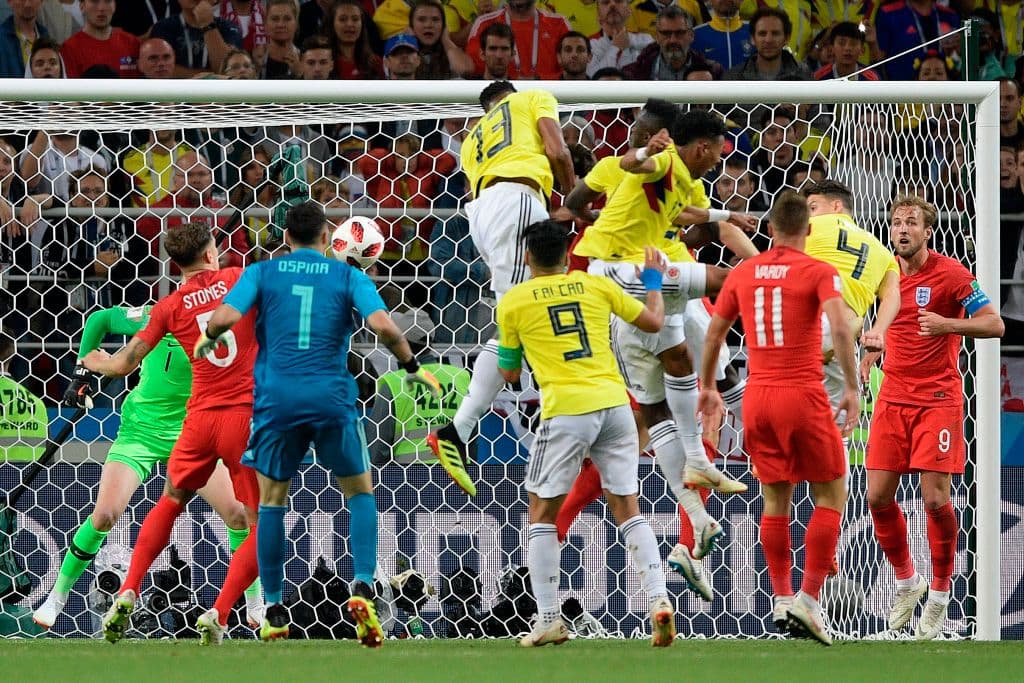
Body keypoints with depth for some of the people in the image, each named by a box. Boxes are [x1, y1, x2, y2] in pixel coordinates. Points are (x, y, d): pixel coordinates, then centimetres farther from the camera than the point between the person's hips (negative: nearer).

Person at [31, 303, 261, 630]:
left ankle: (255, 603, 10)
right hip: (140, 429, -1)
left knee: (238, 514, -10)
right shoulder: (154, 318, -12)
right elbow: (99, 319, 4)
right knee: (104, 516, -12)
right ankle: (58, 594, 8)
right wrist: (83, 371, 3)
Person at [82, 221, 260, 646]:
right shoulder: (240, 280, 1)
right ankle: (219, 615, -10)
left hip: (201, 417, 3)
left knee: (170, 503, 27)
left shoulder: (169, 307, 5)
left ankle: (128, 593, 15)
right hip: (247, 415, -3)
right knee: (261, 527, 6)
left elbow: (122, 366, 7)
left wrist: (94, 363, 29)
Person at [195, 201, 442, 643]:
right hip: (331, 397, 0)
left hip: (277, 397, 0)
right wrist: (412, 367, 8)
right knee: (359, 492, 16)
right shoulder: (349, 277, 8)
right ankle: (362, 589, -4)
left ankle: (274, 611, 13)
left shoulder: (262, 273, 8)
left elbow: (226, 317, -7)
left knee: (272, 500, 15)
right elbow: (383, 326, -7)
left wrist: (208, 339, 15)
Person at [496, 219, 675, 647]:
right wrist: (654, 282, 35)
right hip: (614, 403, 3)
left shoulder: (513, 302, 5)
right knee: (627, 508, 9)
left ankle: (548, 620, 3)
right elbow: (653, 322, 17)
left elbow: (509, 373, 14)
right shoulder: (596, 284, 10)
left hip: (565, 410, -3)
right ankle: (659, 600, -5)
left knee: (542, 511, 8)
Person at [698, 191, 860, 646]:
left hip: (757, 397, 4)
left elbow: (713, 333, 15)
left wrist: (708, 387, 28)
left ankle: (782, 600, 12)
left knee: (776, 500, 14)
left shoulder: (742, 273, 8)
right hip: (803, 395, -4)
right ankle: (808, 600, -5)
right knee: (831, 495, 6)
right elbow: (839, 326, -19)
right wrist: (852, 389, -15)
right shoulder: (818, 272, -4)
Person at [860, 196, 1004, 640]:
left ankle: (939, 595, 5)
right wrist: (873, 350, 12)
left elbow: (994, 323, -12)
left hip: (938, 399, -5)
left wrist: (948, 324, -27)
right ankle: (907, 581, 21)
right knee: (878, 496, -1)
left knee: (935, 499, -11)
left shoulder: (950, 273, -8)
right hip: (893, 398, 5)